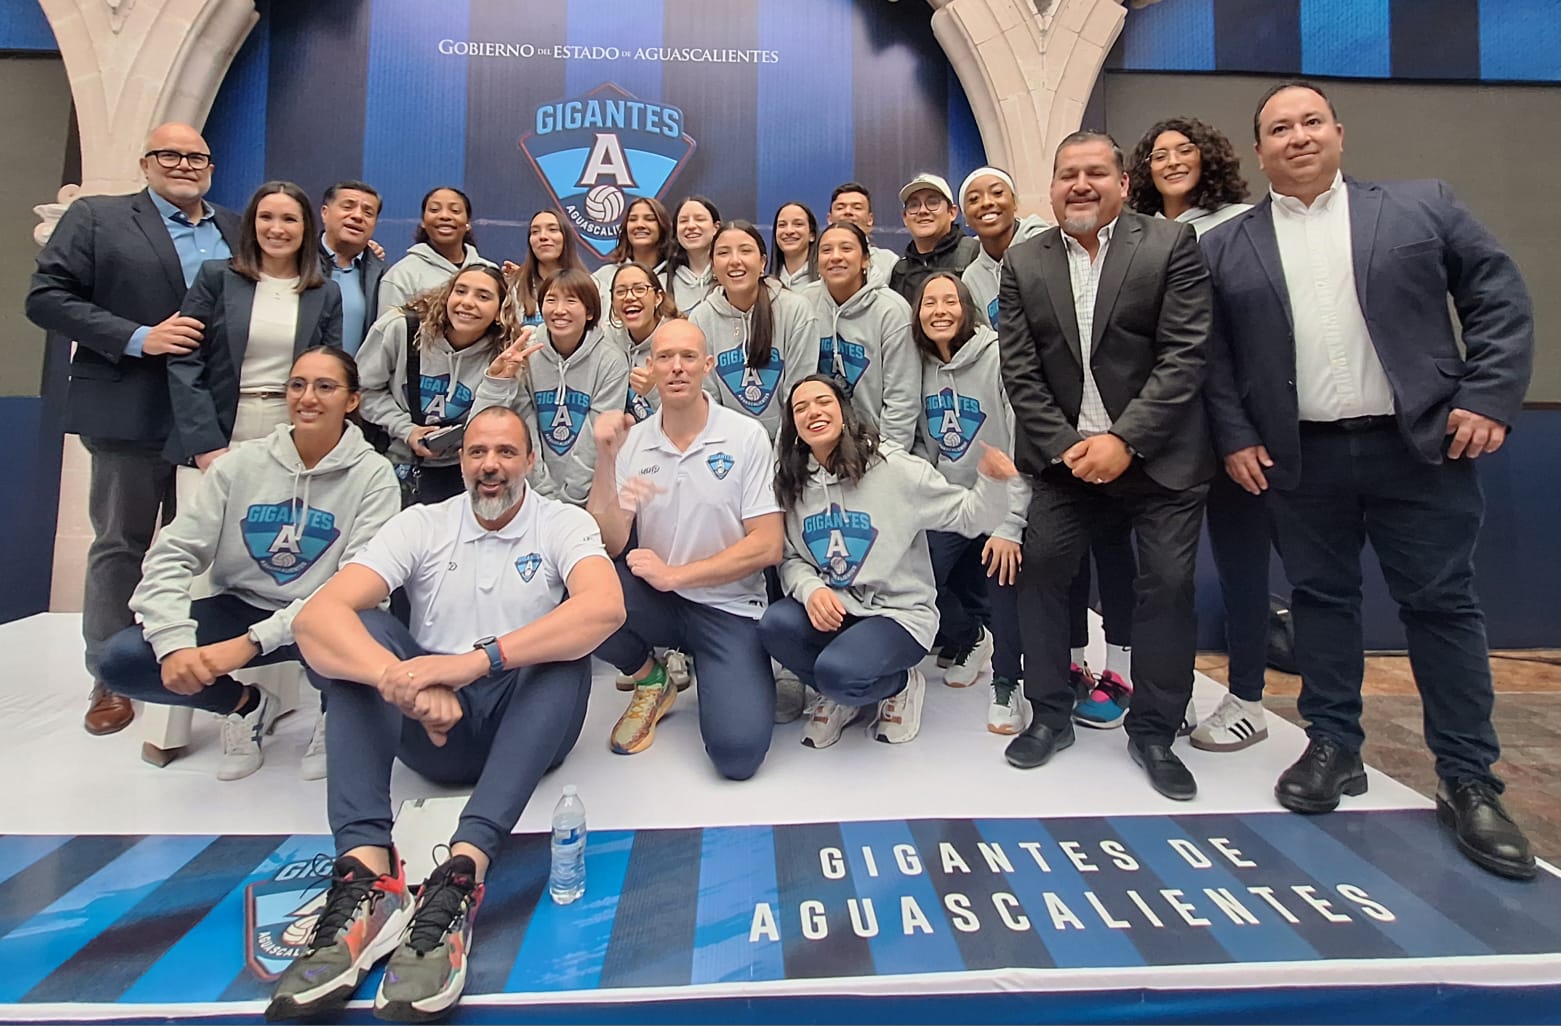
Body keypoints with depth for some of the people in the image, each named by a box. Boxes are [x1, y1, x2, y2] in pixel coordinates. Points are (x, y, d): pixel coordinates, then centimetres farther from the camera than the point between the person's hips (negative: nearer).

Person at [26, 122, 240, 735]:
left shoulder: (236, 231, 14)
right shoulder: (96, 218, 4)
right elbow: (46, 297, -4)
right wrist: (138, 338, -16)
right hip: (132, 416, -2)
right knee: (119, 546, 7)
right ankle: (110, 680, 19)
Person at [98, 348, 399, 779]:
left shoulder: (373, 475, -11)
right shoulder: (241, 462, -2)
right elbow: (173, 555, -5)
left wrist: (254, 640, -26)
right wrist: (175, 643, -23)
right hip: (239, 607, 3)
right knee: (121, 659, -18)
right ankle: (246, 704, 10)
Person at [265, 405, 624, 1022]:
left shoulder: (564, 524, -2)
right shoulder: (422, 525, 3)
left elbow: (606, 606, -26)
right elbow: (316, 614, -14)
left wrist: (478, 660, -36)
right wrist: (402, 681, -35)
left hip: (527, 729, -2)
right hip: (434, 729, 2)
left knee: (568, 644, -30)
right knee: (354, 630, -19)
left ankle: (460, 879, -40)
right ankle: (365, 875, -34)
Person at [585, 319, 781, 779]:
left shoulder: (746, 436, -6)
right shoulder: (631, 440, 1)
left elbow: (767, 547, -10)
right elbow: (609, 545, -7)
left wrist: (675, 574, -15)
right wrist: (606, 459, -19)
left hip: (728, 608, -3)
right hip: (654, 600, 3)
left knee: (737, 753, -22)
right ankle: (651, 680, 3)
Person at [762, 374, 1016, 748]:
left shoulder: (893, 468, -10)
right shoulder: (791, 484, 4)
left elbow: (969, 517, -8)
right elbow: (790, 558, 4)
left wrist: (991, 482, -28)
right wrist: (810, 588, -17)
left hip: (899, 613, -4)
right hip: (830, 608, 5)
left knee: (837, 671, -31)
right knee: (775, 624, -26)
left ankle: (899, 685, 7)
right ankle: (841, 695, 4)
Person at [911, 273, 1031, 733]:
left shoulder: (998, 357, -16)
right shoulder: (920, 363, 2)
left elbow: (1023, 446, -18)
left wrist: (1009, 525, -21)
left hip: (999, 502, -4)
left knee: (1002, 582, -12)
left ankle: (1007, 685, 15)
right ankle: (969, 639, 27)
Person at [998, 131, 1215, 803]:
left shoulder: (1172, 244, -2)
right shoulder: (1023, 263, 5)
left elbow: (1184, 355, -9)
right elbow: (1019, 371, 0)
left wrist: (1124, 439, -17)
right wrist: (1065, 445, -10)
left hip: (1157, 454, -2)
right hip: (1064, 454, 2)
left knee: (1168, 585, -1)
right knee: (1038, 572, -1)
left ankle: (1153, 731, 17)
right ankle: (1050, 716, 17)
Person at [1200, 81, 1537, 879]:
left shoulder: (1422, 206, 7)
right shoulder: (1225, 247, 6)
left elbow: (1500, 300, 6)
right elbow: (1211, 354, 4)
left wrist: (1488, 398, -5)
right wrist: (1235, 438, -3)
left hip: (1420, 445, 0)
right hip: (1298, 457, 1)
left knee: (1442, 603, 4)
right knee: (1320, 600, 8)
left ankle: (1468, 781, 16)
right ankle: (1333, 748, 22)